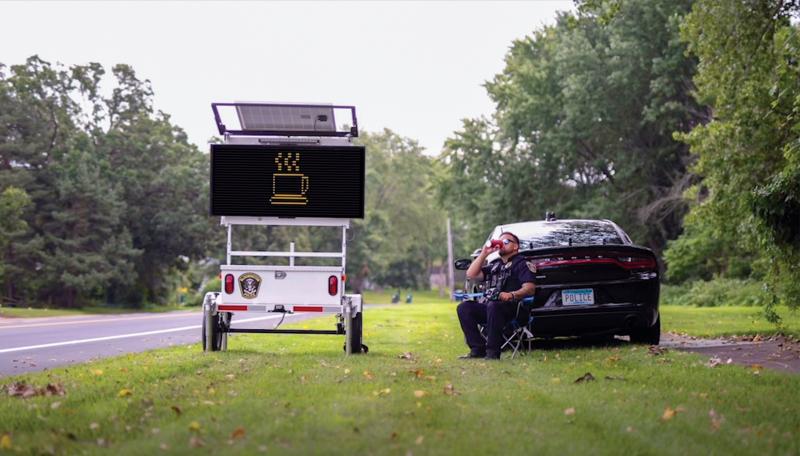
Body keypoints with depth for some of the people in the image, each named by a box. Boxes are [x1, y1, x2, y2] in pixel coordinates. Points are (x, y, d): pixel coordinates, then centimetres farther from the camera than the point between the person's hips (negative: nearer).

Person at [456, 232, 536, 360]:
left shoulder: (521, 264, 8)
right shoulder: (494, 265, 28)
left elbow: (530, 288, -8)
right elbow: (471, 275, 17)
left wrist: (512, 295, -26)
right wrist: (484, 254, 13)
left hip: (511, 308, -6)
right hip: (487, 307, 6)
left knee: (493, 306, -39)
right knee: (464, 308, -18)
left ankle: (493, 352, -33)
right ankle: (477, 349, -19)